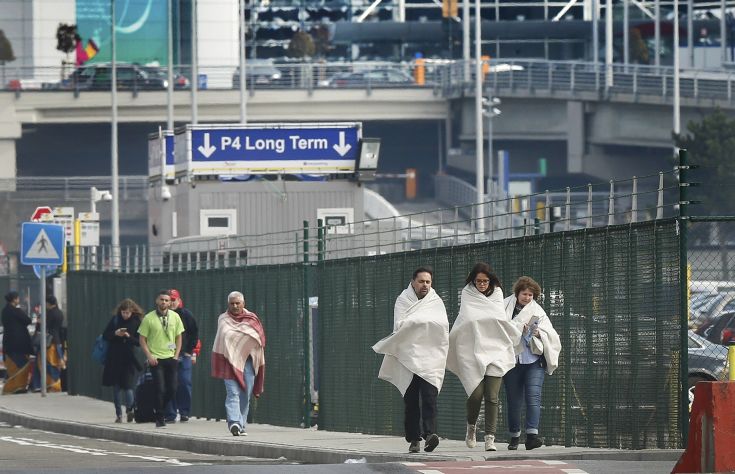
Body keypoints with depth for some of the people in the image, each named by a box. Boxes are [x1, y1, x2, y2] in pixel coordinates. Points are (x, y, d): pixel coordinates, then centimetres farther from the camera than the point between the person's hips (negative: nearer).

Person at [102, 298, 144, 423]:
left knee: (127, 386, -14)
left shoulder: (137, 322, -3)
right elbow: (105, 336, 5)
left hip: (129, 360, -3)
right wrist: (115, 334, -13)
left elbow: (140, 342, -5)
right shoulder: (115, 320, 3)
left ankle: (129, 409, -4)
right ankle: (118, 414, 13)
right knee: (116, 388, 6)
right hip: (114, 359, 3)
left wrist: (129, 337, -20)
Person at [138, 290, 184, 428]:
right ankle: (160, 418, 2)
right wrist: (149, 356, -10)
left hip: (171, 358, 3)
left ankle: (159, 409, 26)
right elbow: (142, 339, -1)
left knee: (172, 389, 1)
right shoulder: (149, 318, -5)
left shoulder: (175, 317, 4)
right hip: (156, 359, -3)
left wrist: (176, 355, 2)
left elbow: (179, 338, 12)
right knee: (160, 389, -9)